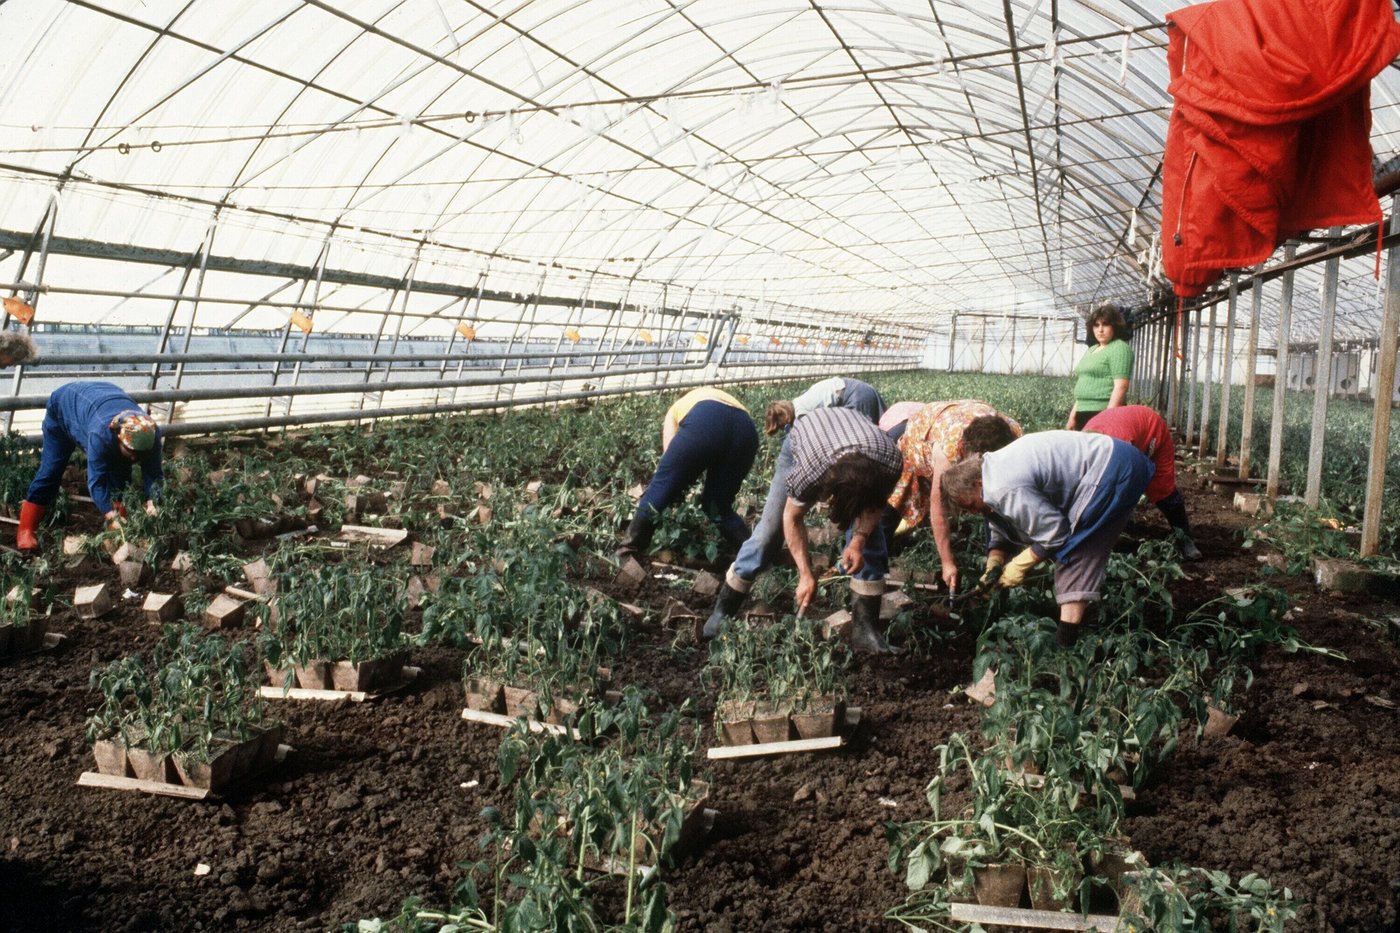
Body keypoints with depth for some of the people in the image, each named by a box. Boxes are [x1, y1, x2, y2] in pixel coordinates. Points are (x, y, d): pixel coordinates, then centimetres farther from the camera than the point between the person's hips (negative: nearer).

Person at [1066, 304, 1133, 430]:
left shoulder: (1119, 348, -6)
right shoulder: (1091, 350, 20)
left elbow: (1120, 386, -15)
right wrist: (1073, 415, 20)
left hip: (1102, 413, -9)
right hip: (1083, 414, 9)